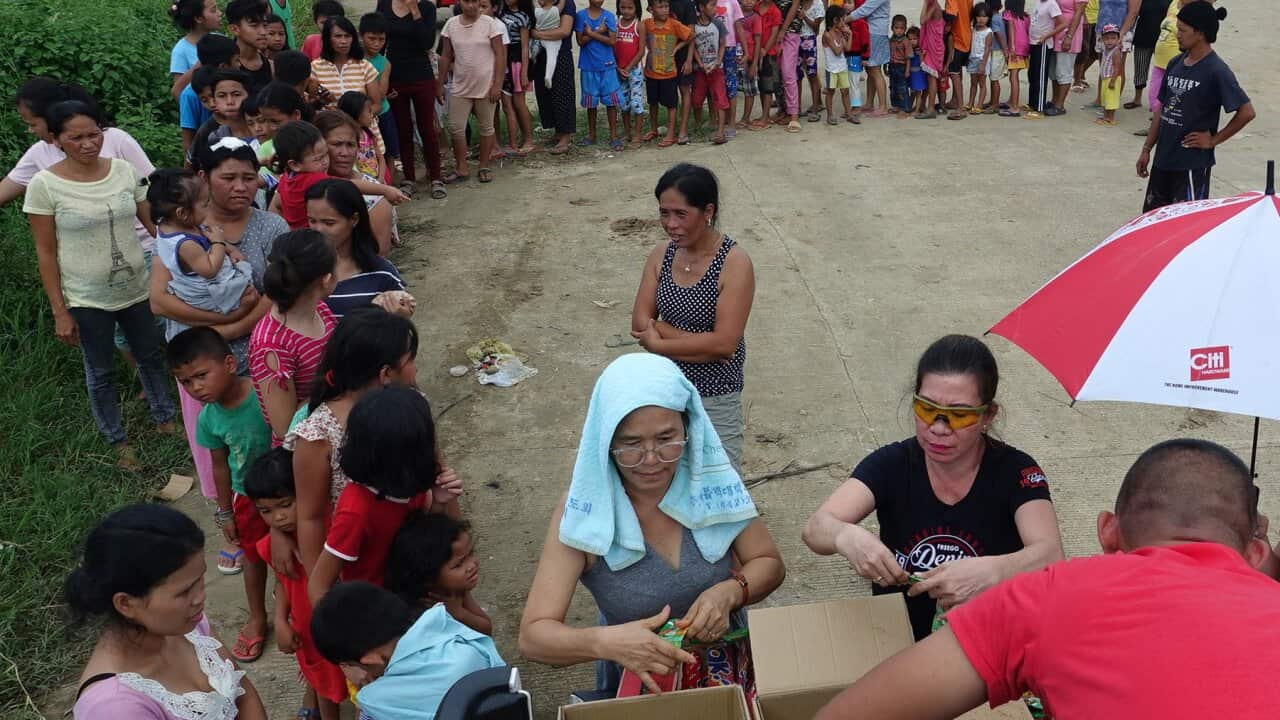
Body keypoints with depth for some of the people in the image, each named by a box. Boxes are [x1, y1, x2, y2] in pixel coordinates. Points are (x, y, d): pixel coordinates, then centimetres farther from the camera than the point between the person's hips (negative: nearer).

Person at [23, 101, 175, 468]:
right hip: (87, 300, -3)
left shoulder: (123, 170, -5)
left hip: (137, 289, 3)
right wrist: (60, 311, -10)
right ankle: (118, 441, 32)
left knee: (151, 357, 20)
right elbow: (46, 253, -9)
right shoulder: (44, 185, -14)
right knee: (101, 373, 13)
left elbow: (152, 221, 3)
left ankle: (164, 418, 43)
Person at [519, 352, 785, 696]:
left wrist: (729, 593, -21)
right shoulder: (585, 509, -17)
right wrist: (604, 641, -37)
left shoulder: (710, 477, -11)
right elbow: (533, 635, -17)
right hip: (636, 688, -2)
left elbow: (769, 563, 1)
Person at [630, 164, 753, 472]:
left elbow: (724, 343, -23)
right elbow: (640, 322, -6)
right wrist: (698, 343, -19)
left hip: (714, 397, -5)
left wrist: (659, 344, -14)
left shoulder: (734, 263, -18)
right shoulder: (661, 256, -1)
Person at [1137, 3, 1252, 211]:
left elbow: (1247, 112, -15)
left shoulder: (1216, 71, -14)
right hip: (1163, 158, 7)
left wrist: (1213, 140, -11)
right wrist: (1146, 149, 12)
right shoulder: (1175, 64, 7)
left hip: (1193, 164, -7)